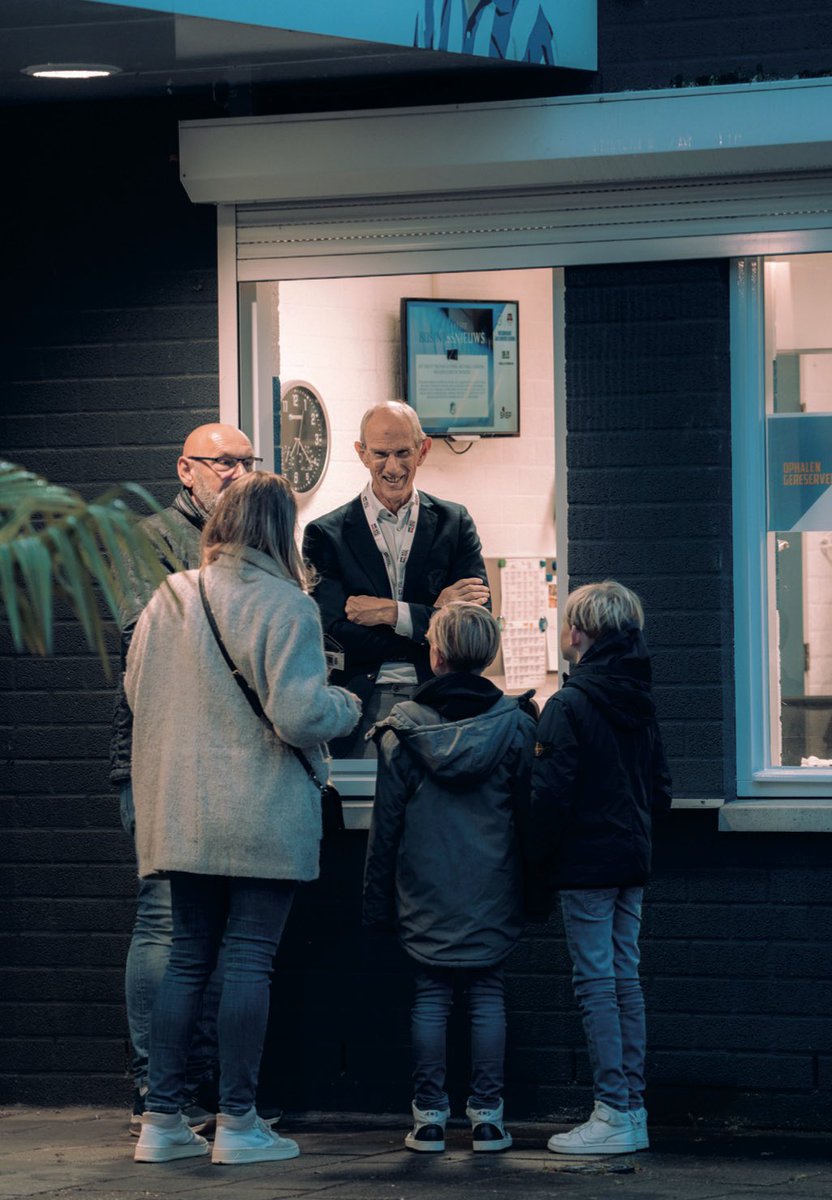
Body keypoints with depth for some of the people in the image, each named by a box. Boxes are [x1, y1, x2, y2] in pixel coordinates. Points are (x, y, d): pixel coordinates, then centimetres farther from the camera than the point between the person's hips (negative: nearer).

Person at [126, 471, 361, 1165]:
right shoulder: (285, 606, -12)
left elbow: (137, 692, 11)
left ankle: (163, 1119, 10)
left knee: (188, 958, 11)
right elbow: (299, 715, -19)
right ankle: (237, 1123, 2)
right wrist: (349, 707, 1)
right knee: (251, 960, 0)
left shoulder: (169, 599, 4)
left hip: (183, 815, 5)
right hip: (265, 818, -5)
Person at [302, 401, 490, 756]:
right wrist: (436, 615, -6)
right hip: (363, 709, -1)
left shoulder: (454, 523, 11)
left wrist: (391, 613, -8)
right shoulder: (327, 535, 5)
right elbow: (341, 635, -6)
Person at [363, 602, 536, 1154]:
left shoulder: (404, 727, -4)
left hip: (426, 888, 0)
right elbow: (528, 811, 2)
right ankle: (487, 1115, 4)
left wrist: (378, 897, 6)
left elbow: (386, 820, -1)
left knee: (431, 995, 5)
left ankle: (430, 1115, 5)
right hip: (492, 890, 0)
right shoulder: (514, 723, -2)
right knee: (488, 994, 5)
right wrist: (532, 893, 10)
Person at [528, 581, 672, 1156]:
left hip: (585, 863, -8)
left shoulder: (569, 705, -13)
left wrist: (537, 854, -5)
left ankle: (613, 1114, -7)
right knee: (626, 980, 10)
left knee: (596, 984, -5)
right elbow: (661, 789, 15)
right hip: (633, 859, 8)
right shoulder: (641, 704, 10)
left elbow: (551, 794, -17)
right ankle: (633, 1111, 12)